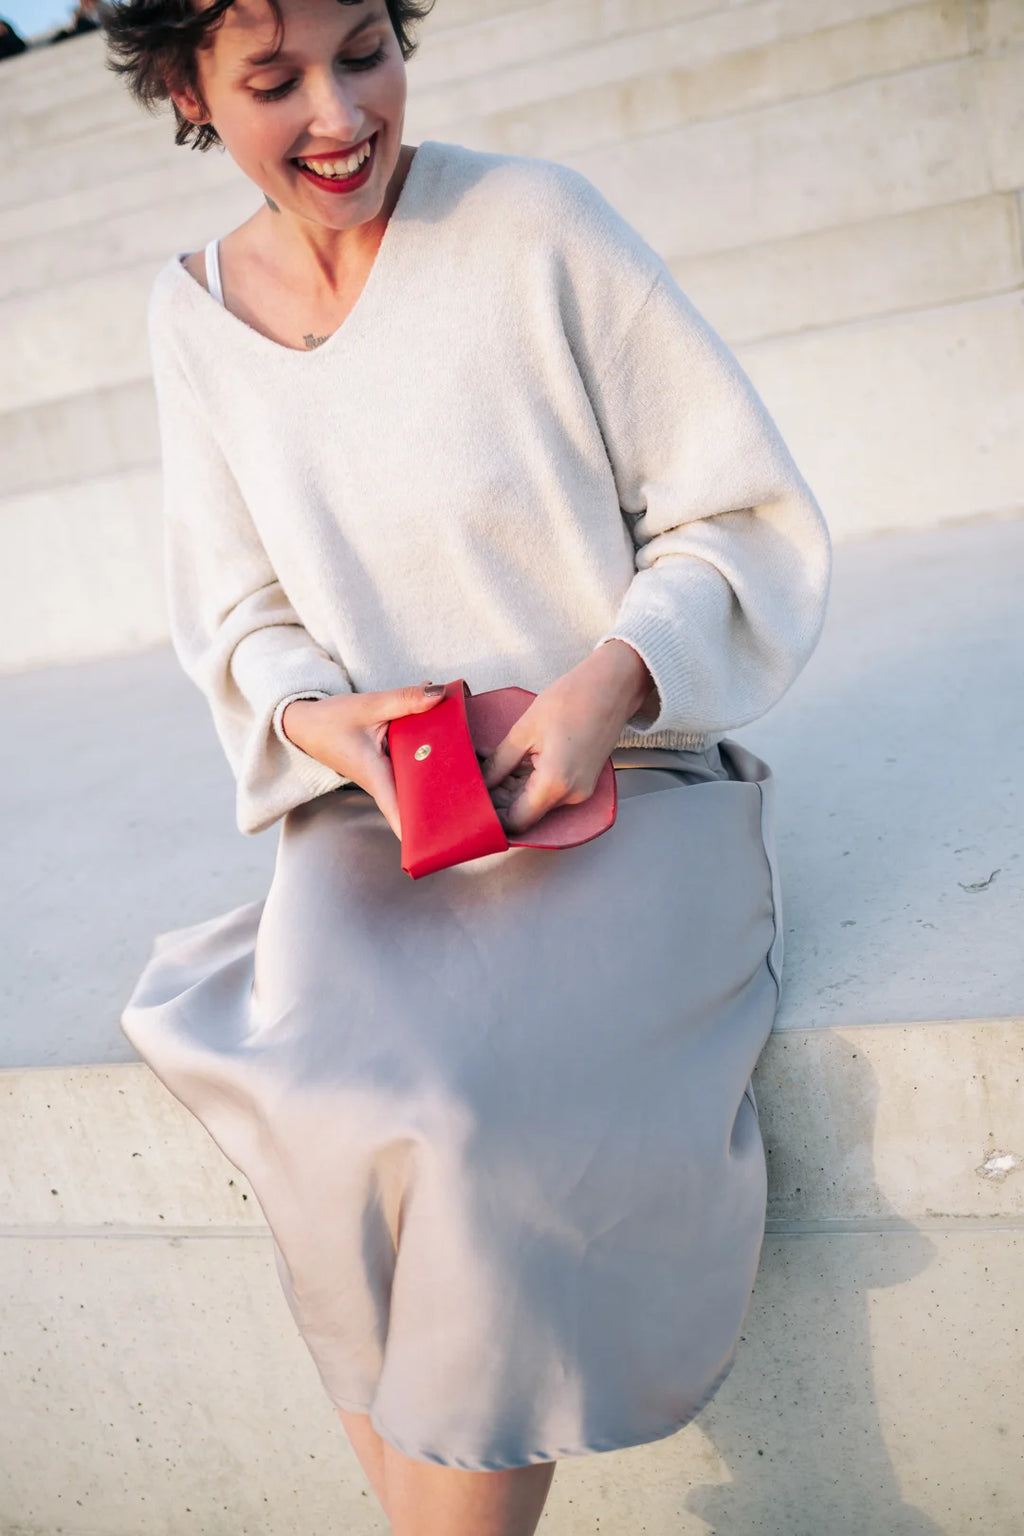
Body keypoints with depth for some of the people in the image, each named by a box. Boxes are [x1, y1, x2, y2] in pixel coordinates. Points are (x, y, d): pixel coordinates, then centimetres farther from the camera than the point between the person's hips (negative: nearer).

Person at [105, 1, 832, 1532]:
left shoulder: (535, 224, -5)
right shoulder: (194, 310, 8)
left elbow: (752, 518, -3)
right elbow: (236, 614, 11)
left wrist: (617, 679, -21)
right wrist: (321, 720, -11)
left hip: (624, 791, -3)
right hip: (370, 817, 3)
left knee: (472, 1109, -27)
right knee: (334, 1109, -23)